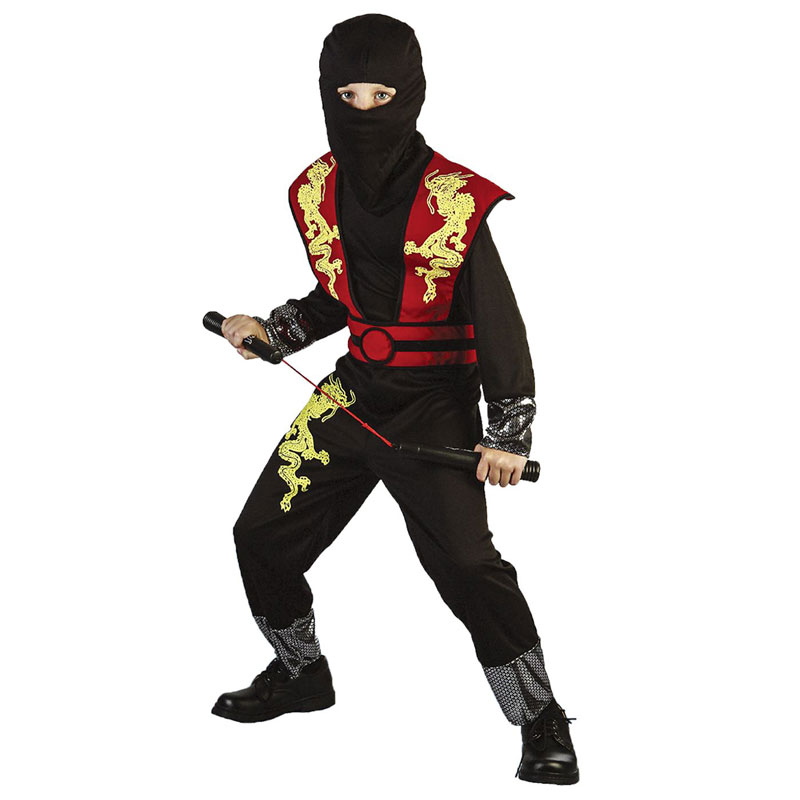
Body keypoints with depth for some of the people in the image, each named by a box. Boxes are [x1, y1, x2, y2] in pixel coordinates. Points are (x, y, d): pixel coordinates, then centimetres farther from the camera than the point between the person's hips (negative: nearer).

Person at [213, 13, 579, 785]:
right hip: (353, 391, 6)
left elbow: (498, 321, -14)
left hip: (437, 403, -6)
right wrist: (269, 330, 3)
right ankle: (301, 673, 35)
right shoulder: (315, 192, 1)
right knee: (262, 536, 9)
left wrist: (509, 436, -19)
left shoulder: (454, 201, -18)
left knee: (465, 562, -19)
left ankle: (541, 722, -1)